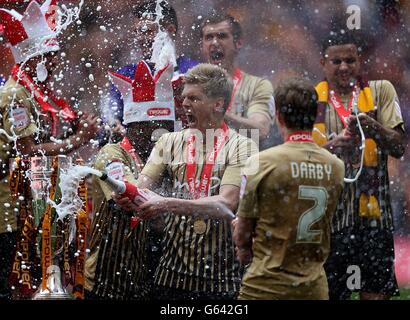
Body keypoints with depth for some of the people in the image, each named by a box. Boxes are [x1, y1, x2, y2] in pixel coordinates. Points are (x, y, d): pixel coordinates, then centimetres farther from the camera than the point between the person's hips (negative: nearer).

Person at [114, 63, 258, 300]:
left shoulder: (241, 147, -3)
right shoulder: (171, 142, 9)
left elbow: (227, 203, -15)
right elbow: (142, 185, -1)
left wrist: (169, 204, -24)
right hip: (174, 269, 3)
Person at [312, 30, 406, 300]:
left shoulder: (380, 91, 6)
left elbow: (399, 147, -1)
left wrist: (372, 127, -20)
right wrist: (332, 145, -20)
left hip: (374, 214, 0)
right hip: (330, 215, 0)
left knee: (378, 291, 0)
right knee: (328, 291, 4)